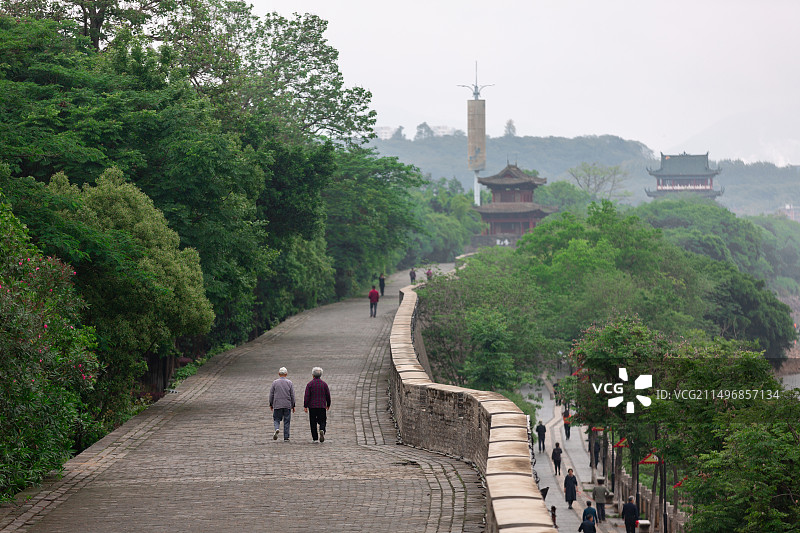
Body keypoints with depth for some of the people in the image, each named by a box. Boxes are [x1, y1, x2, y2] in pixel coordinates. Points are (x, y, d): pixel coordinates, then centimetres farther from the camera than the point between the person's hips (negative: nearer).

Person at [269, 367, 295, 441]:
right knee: (287, 421, 6)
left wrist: (271, 404, 12)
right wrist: (293, 406, 10)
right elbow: (292, 395, 2)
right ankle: (286, 437, 6)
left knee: (276, 419, 9)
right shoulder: (289, 383, -1)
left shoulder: (275, 382, -2)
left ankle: (277, 429, -21)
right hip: (287, 405, 0)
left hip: (277, 405, 0)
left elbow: (271, 394, 2)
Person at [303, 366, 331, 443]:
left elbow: (307, 396, -7)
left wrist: (305, 406, -3)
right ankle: (322, 430, -24)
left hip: (312, 406, -1)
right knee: (322, 421, 6)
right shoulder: (324, 384, 2)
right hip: (322, 406, 1)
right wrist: (328, 405, 18)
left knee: (313, 422, 7)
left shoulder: (309, 384, -3)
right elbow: (328, 396, 6)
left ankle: (315, 438, 8)